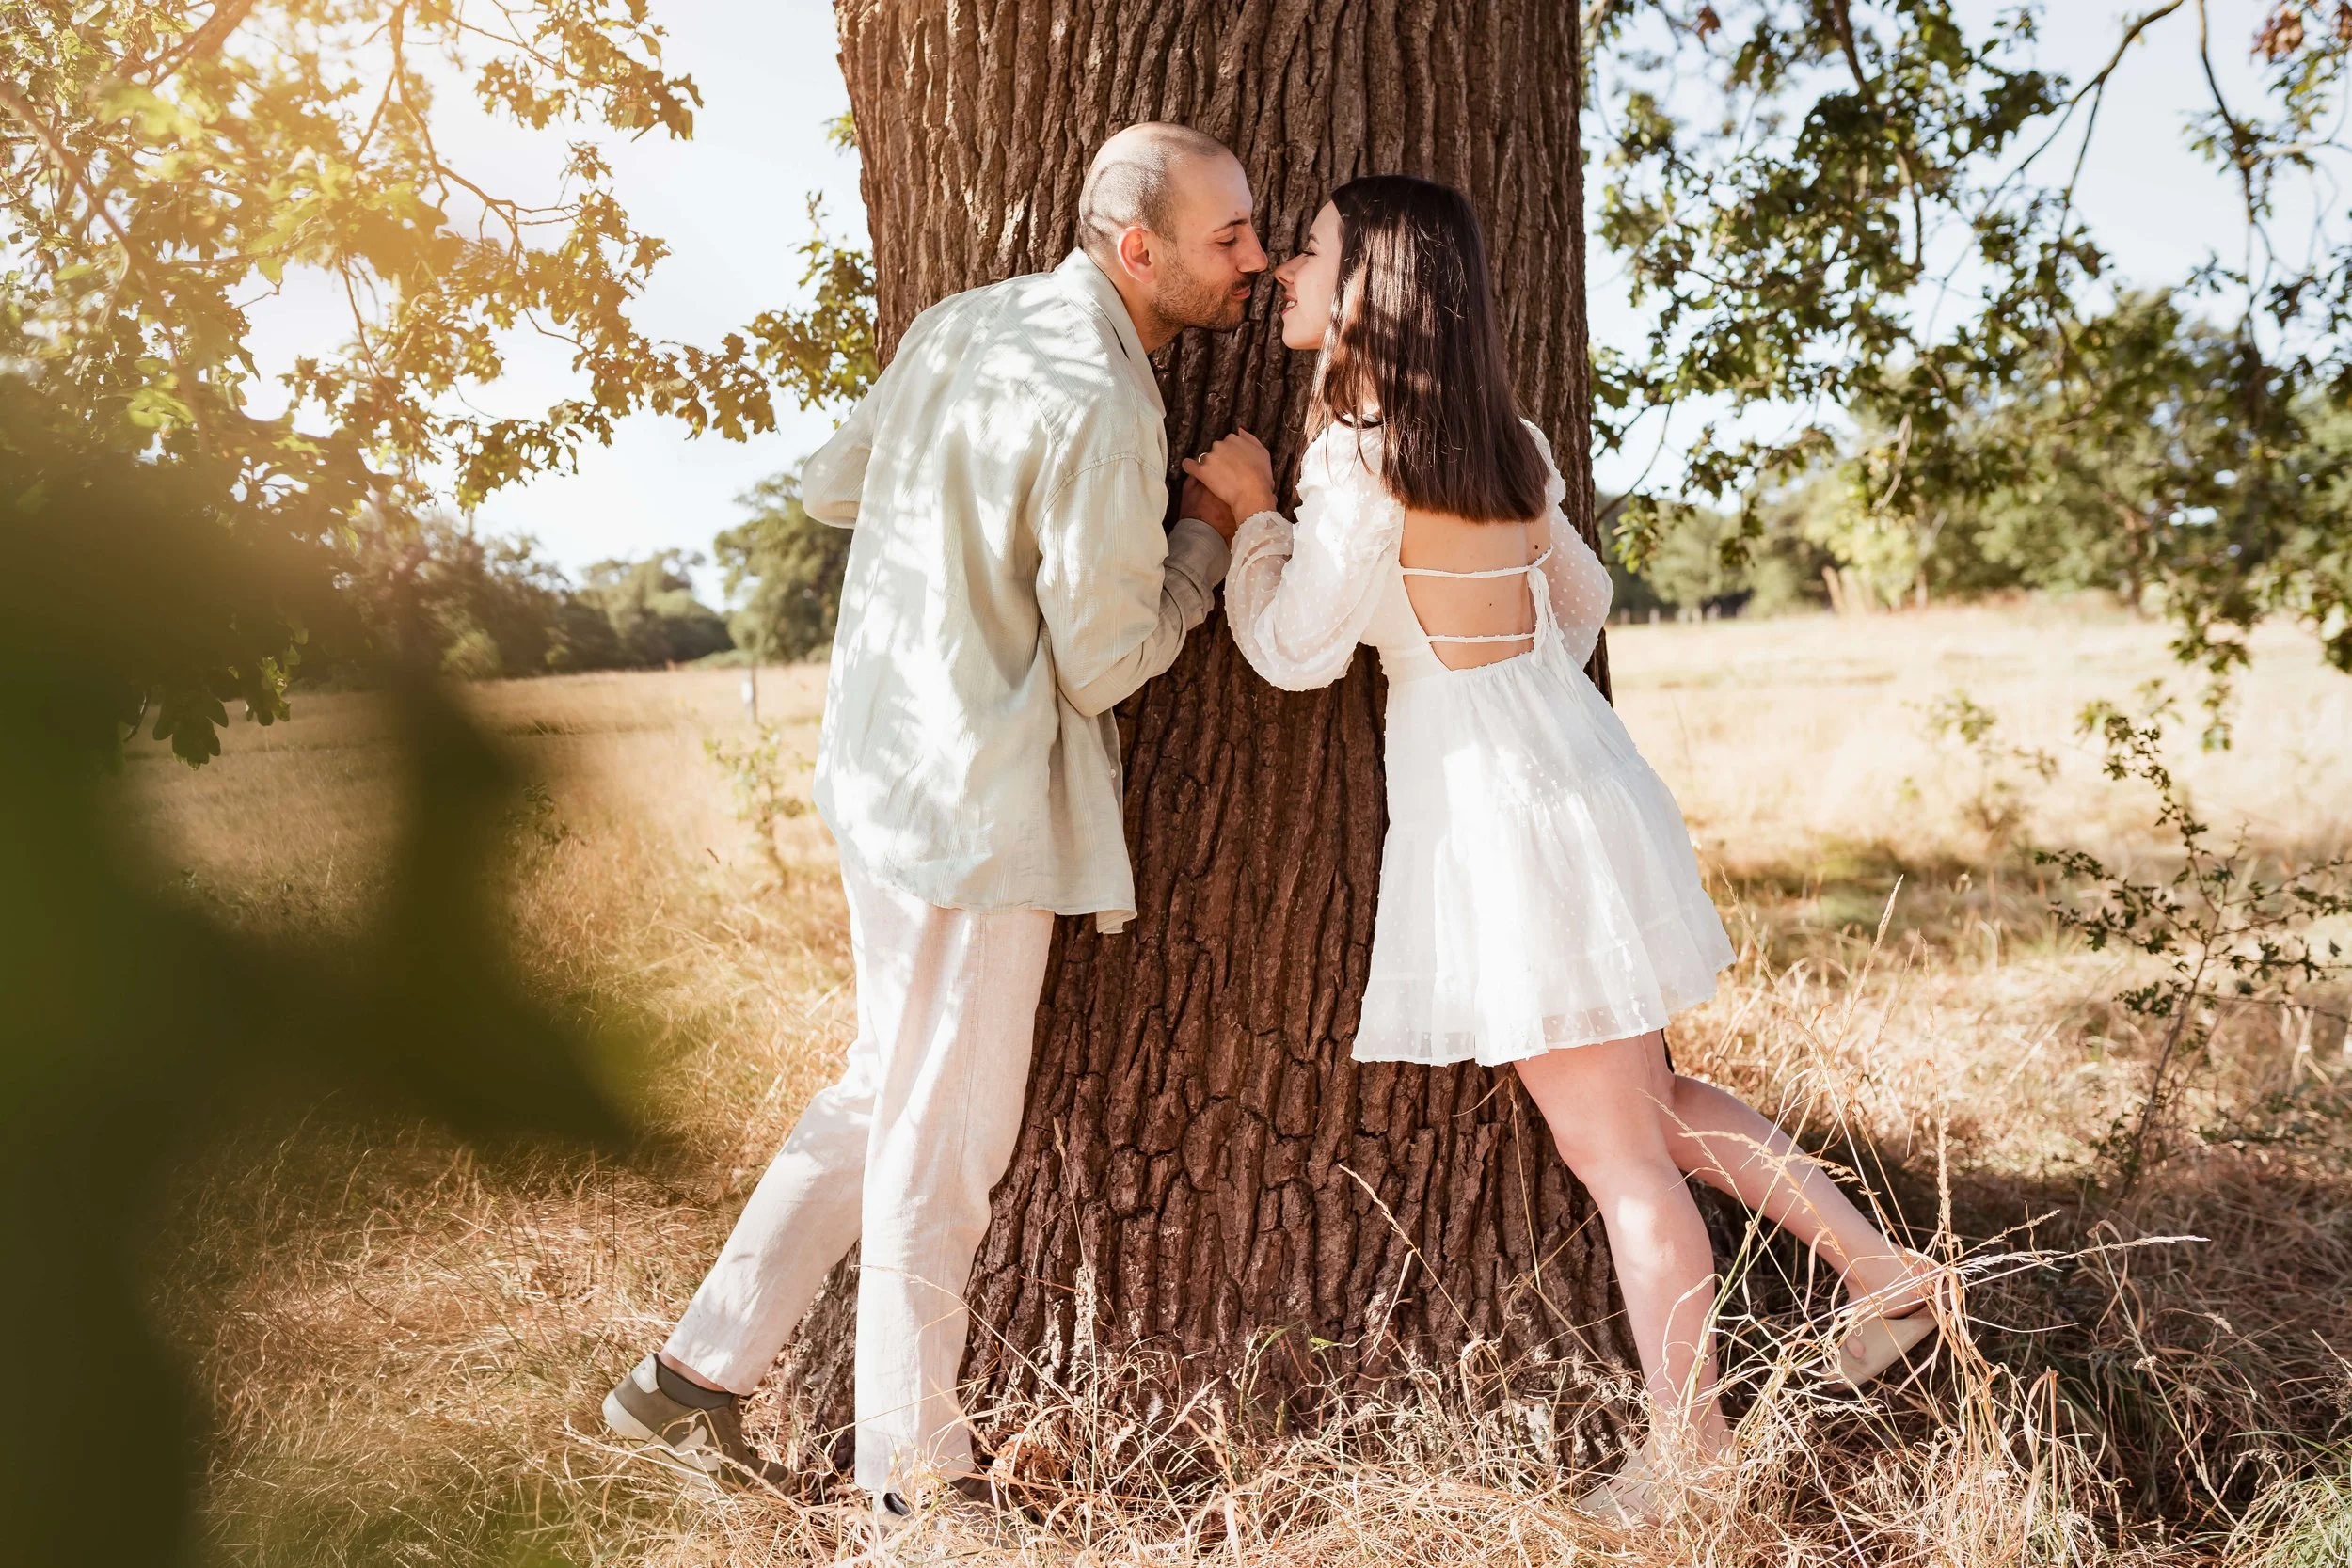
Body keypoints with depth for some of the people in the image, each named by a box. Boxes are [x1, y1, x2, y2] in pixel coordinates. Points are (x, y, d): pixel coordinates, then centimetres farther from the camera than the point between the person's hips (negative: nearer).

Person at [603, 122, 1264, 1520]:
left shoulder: (962, 325, 7)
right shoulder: (1096, 409, -20)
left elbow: (832, 483, 18)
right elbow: (1105, 660, -16)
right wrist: (1207, 537, -2)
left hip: (890, 764, 9)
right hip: (978, 802, -9)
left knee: (889, 1091, 22)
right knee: (946, 1133, 5)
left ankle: (700, 1372, 28)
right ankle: (914, 1465, 22)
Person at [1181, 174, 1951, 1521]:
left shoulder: (1360, 456, -16)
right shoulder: (1505, 442, 9)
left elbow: (1298, 653, -9)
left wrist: (1253, 511, 3)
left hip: (1504, 817, -8)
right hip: (1575, 778, 8)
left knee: (1615, 1149, 3)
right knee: (1647, 1100, 23)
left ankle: (1691, 1447, 17)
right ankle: (1881, 1269, 27)